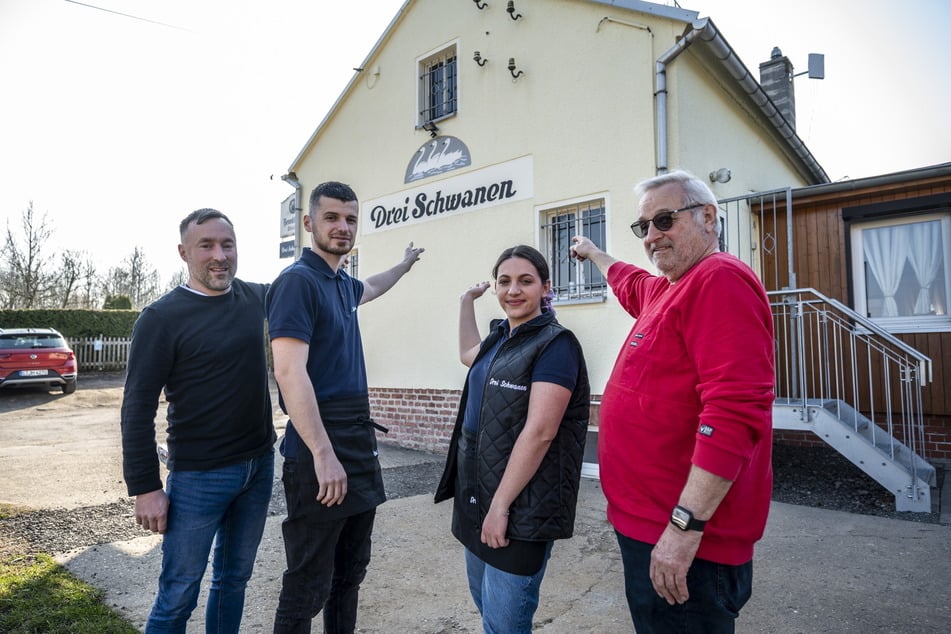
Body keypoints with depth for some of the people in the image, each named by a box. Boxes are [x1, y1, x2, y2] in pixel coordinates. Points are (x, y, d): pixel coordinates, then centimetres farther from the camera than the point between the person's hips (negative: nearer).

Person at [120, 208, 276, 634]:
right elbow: (137, 408, -11)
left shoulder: (256, 297, 4)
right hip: (198, 475, -5)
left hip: (259, 465, 5)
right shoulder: (161, 318, -11)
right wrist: (144, 488, -12)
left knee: (235, 580, 17)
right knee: (178, 595, 4)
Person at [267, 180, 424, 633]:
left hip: (360, 447, 9)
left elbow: (369, 289, 40)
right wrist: (323, 454, -25)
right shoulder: (298, 281, -13)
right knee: (308, 587, 2)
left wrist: (405, 264, 55)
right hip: (319, 455, -9)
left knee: (350, 574, 19)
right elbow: (289, 372, -22)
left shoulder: (343, 285, 14)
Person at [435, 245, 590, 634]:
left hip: (520, 507, -8)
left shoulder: (554, 344, -15)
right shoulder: (499, 338, 9)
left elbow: (539, 432, -22)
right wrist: (467, 300, 30)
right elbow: (467, 355, 34)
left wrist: (501, 506, -21)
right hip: (476, 496, 8)